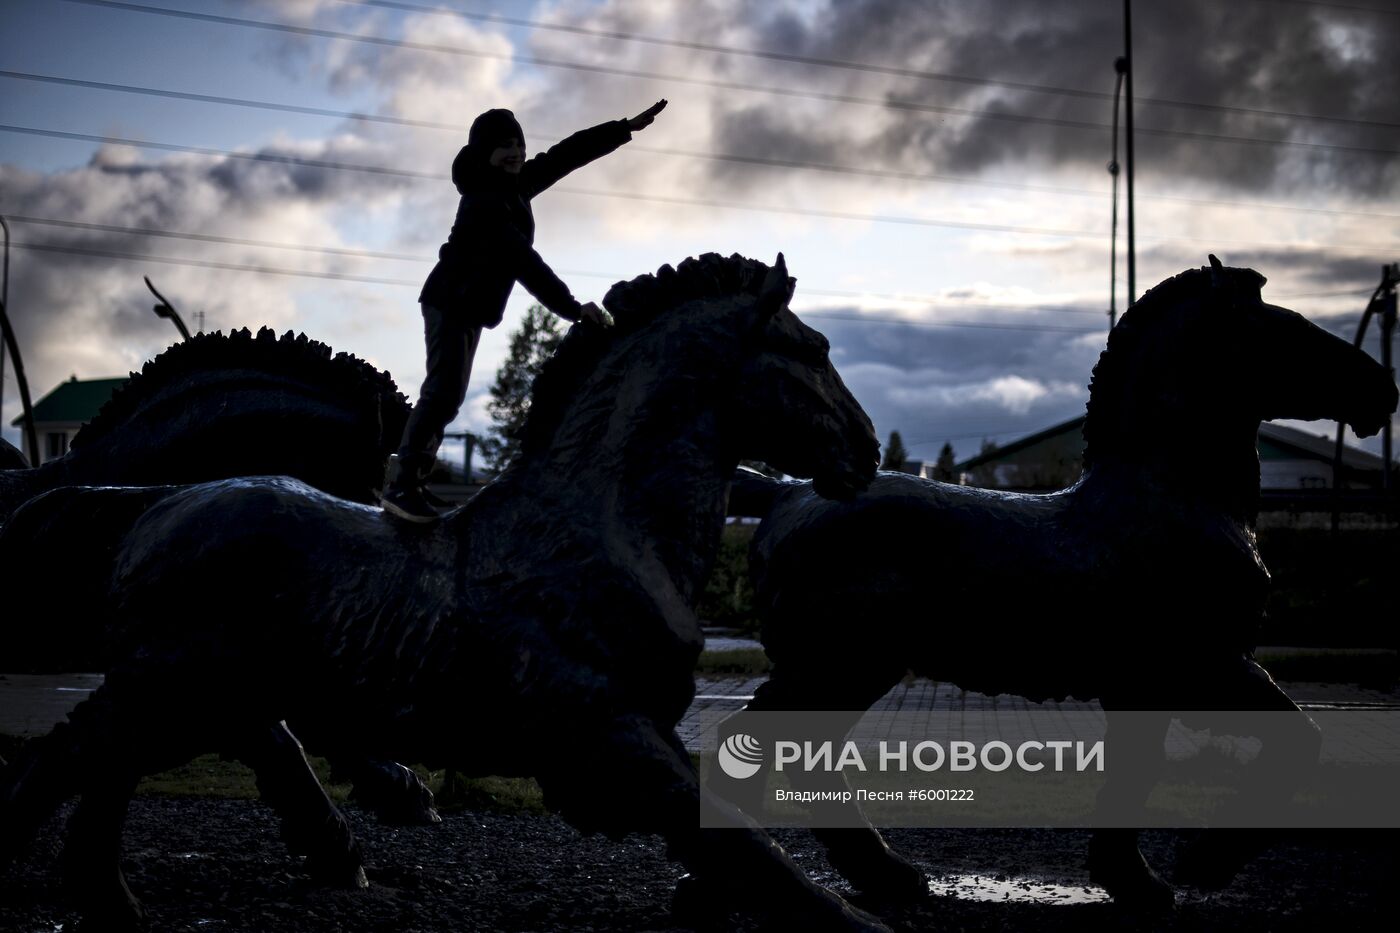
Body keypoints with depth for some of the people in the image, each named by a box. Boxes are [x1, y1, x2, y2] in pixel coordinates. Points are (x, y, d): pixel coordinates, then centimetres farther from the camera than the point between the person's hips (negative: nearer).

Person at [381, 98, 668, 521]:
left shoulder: (513, 187, 3)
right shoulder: (483, 203, -25)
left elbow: (566, 155, 8)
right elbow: (524, 263, -31)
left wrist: (628, 128, 9)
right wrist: (573, 309, -34)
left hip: (469, 307, 10)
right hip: (451, 302, -10)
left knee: (448, 395, 10)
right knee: (444, 391, -18)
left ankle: (406, 476, 14)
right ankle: (402, 486, -18)